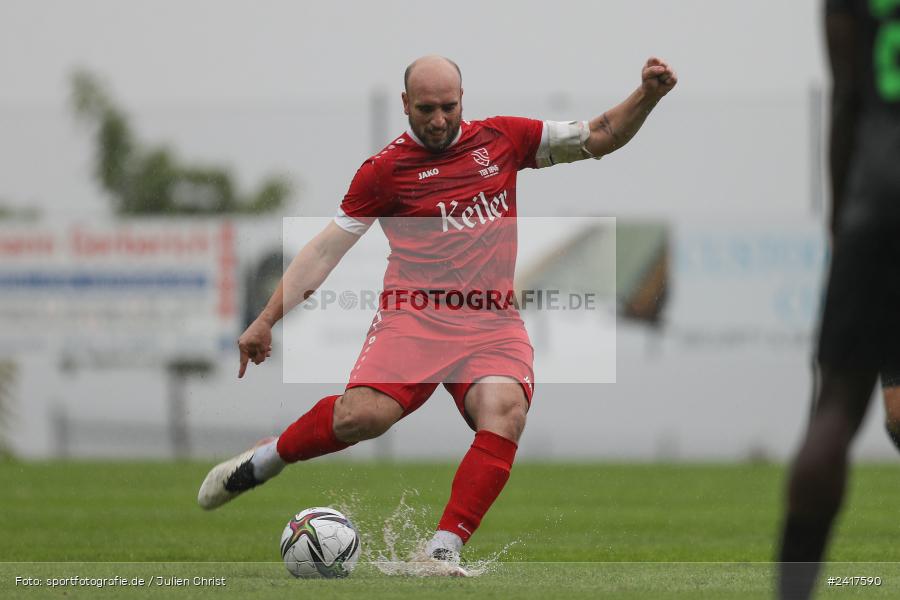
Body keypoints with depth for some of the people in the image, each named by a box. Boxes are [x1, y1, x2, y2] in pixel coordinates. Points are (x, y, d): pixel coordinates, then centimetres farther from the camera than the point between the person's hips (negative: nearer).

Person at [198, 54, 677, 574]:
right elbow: (326, 249, 5)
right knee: (362, 416, -26)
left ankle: (444, 552, -26)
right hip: (415, 315, -2)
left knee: (505, 414, -29)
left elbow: (598, 138, 18)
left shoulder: (503, 139, 13)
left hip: (493, 323, 2)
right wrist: (266, 321, 0)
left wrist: (647, 96, 2)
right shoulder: (386, 170, 5)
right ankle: (263, 461, 3)